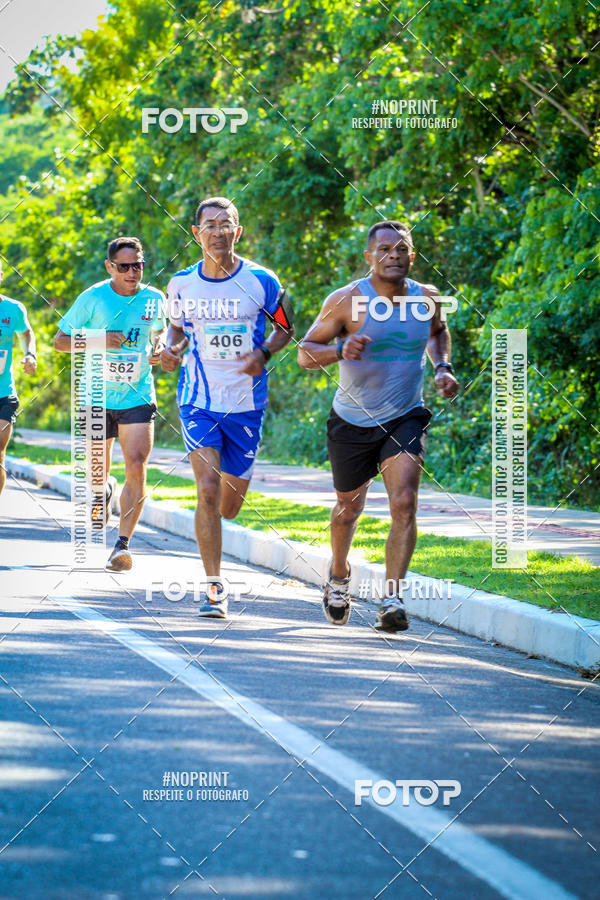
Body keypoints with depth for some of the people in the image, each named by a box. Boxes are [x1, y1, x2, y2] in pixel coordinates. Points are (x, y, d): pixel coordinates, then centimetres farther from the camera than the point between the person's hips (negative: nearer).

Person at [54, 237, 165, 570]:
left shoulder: (155, 299, 0)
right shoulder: (92, 298, -8)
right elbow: (60, 341, -3)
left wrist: (158, 351, -1)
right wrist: (99, 341, -18)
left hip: (138, 397, 1)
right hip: (98, 396, 0)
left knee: (137, 468, -16)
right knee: (97, 473, 9)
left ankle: (123, 543, -11)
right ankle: (103, 489, 47)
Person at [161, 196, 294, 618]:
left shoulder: (261, 282, -5)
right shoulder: (181, 284, 0)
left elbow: (285, 329, 7)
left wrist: (263, 354, -13)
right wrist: (171, 351, -5)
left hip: (246, 403, 0)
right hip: (199, 399, 0)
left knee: (229, 505, 10)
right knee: (207, 491, -16)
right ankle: (214, 588, -11)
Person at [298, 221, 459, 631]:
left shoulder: (427, 298, -3)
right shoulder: (346, 301, -14)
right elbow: (305, 351, -10)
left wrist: (443, 367, 2)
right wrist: (339, 350, -31)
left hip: (405, 418, 1)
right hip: (353, 421, -1)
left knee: (404, 503, -20)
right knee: (349, 506, 15)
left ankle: (392, 598, -21)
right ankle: (339, 575, 44)